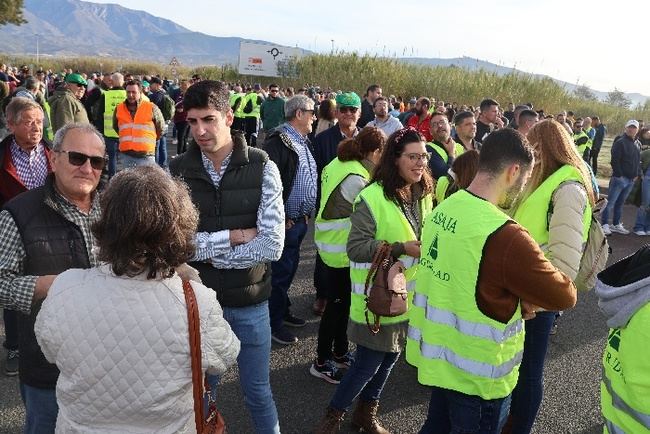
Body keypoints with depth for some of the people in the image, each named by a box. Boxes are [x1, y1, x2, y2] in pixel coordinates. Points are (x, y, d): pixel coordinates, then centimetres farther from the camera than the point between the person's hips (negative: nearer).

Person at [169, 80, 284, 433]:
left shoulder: (262, 168, -11)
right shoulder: (176, 172, -7)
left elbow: (271, 246, -18)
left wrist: (206, 251, -13)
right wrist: (233, 236, -17)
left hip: (250, 301, -1)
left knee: (257, 392, 17)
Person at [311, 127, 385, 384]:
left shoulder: (338, 164, 4)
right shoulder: (356, 178, -25)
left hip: (332, 245, 9)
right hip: (341, 250, -9)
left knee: (341, 301, 20)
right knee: (337, 304, 5)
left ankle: (340, 353, 36)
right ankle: (322, 362, 20)